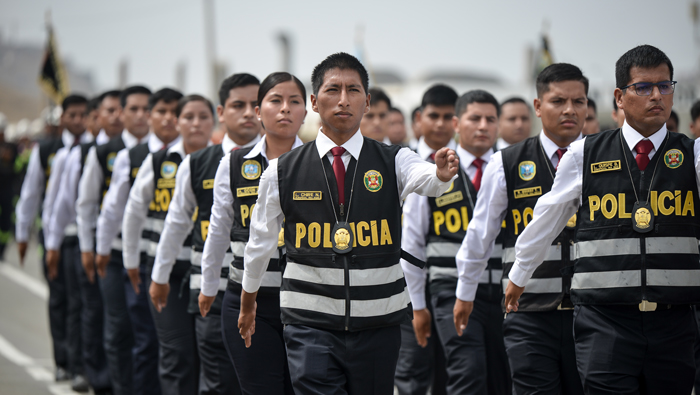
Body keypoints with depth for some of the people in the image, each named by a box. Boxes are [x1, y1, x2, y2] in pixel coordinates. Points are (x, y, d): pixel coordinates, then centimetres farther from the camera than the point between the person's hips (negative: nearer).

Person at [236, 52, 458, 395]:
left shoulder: (393, 162, 2)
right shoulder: (282, 171, 3)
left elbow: (424, 179, -21)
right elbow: (260, 241, 15)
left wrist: (442, 173, -45)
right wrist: (247, 304, 25)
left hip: (379, 320, 1)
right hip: (310, 324, -1)